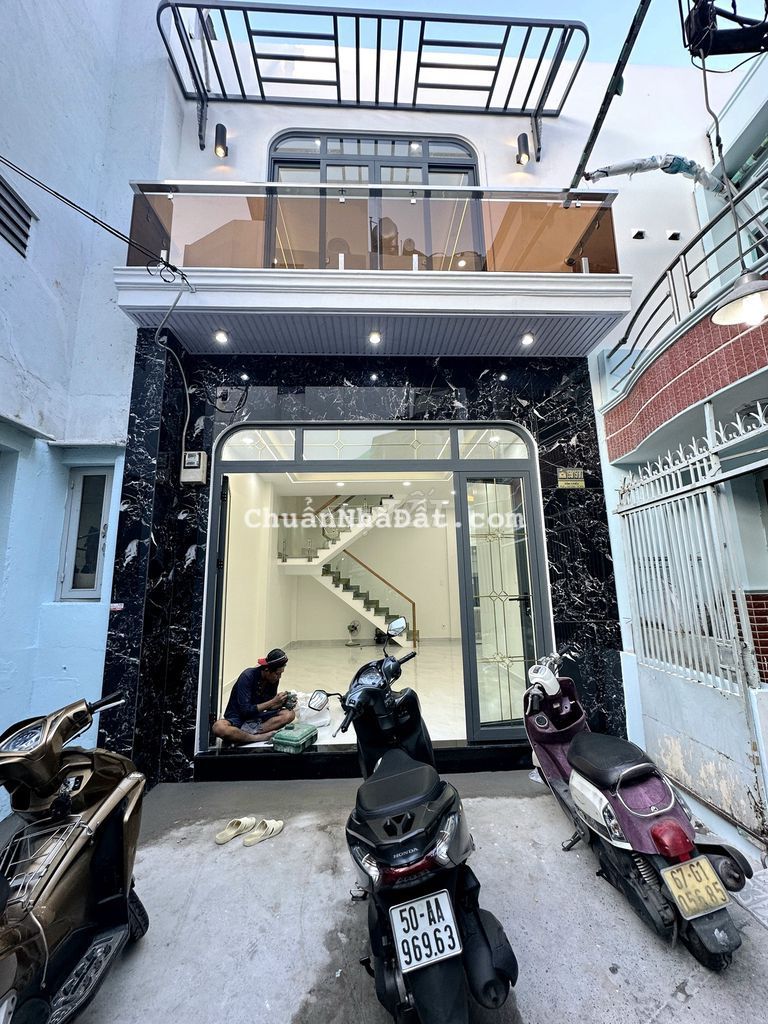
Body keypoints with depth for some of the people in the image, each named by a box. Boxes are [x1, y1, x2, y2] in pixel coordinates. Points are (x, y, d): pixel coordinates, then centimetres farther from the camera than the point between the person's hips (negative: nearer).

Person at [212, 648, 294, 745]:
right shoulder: (247, 676, -22)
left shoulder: (274, 679, -5)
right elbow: (245, 711, -24)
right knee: (219, 728, -39)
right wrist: (273, 702, -26)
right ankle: (260, 737, -28)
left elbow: (269, 707, 5)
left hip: (255, 717, 5)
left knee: (289, 714, -18)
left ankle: (251, 731, -25)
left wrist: (282, 703, -15)